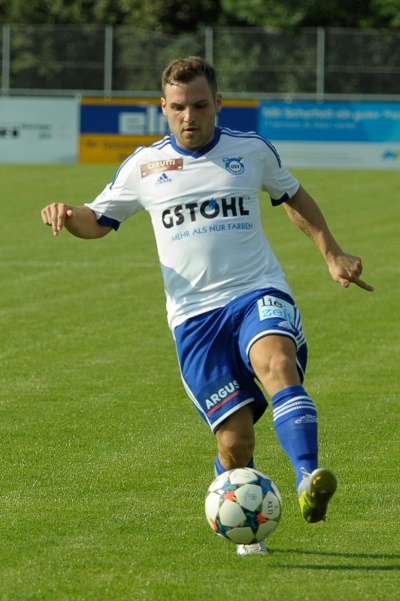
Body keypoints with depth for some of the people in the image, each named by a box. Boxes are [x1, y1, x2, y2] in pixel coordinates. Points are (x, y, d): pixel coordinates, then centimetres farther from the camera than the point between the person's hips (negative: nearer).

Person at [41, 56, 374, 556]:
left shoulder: (251, 151, 8)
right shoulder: (144, 165, 8)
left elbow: (293, 197, 26)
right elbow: (97, 221, 18)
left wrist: (332, 254, 21)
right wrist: (68, 215, -5)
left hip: (258, 293, -1)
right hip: (194, 315, 1)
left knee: (276, 363, -35)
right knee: (234, 436, -8)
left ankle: (308, 481, -51)